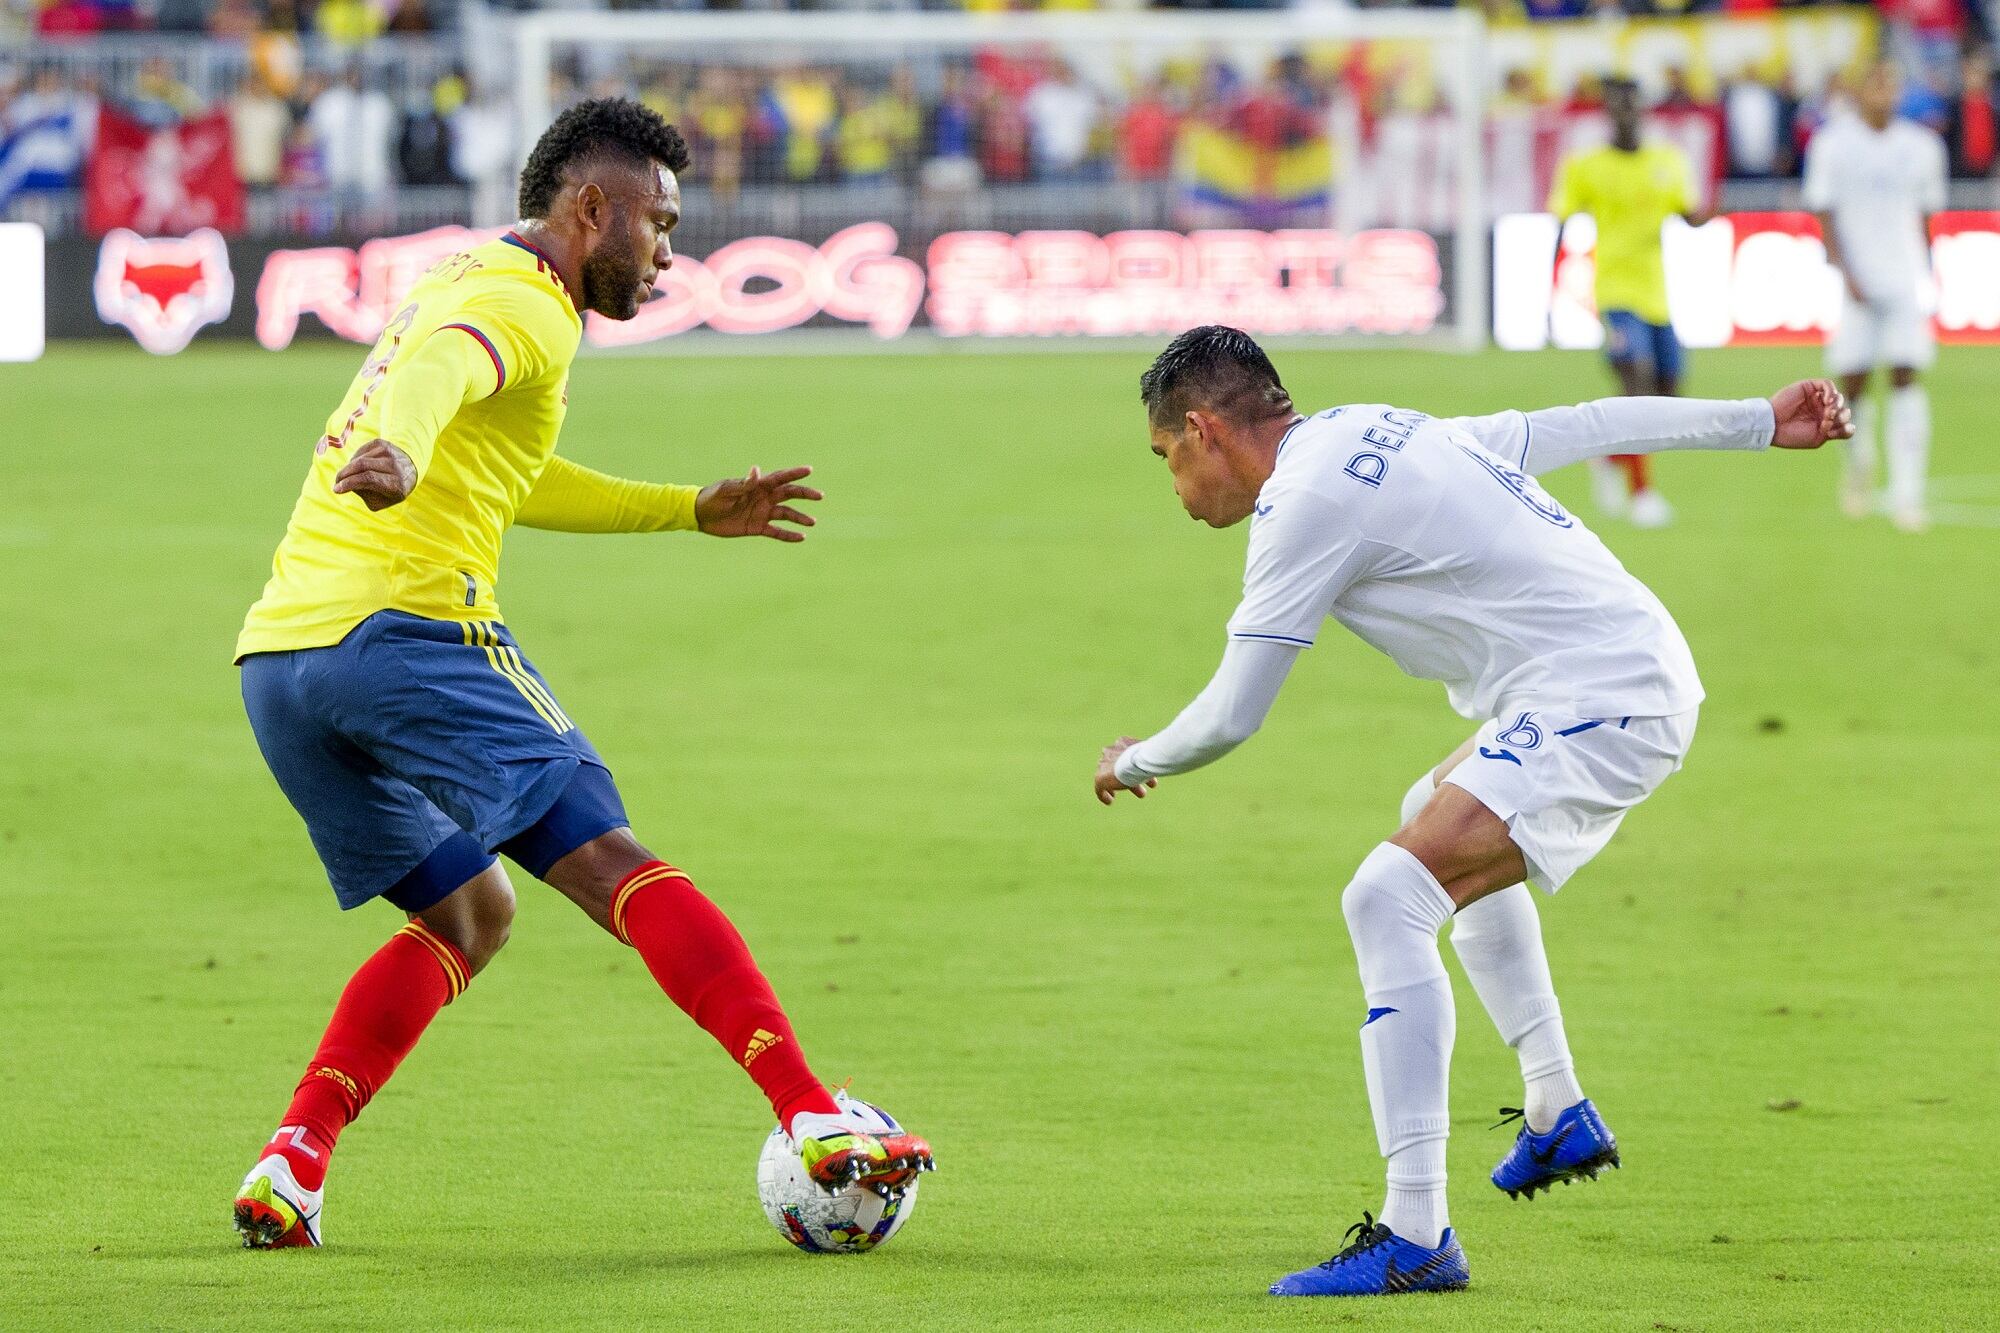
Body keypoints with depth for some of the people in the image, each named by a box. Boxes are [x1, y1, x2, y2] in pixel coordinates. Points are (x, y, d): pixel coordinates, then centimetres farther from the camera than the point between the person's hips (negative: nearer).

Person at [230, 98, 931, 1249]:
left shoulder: (466, 282, 30)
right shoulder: (521, 305, -2)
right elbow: (435, 375, -26)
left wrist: (694, 510, 48)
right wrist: (398, 454, -48)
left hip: (277, 660, 9)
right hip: (405, 629, -9)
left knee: (468, 916, 20)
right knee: (617, 870, -10)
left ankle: (294, 1161, 4)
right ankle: (815, 1119, -20)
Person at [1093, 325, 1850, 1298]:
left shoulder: (1305, 502, -12)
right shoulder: (1383, 435, 15)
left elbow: (1230, 717, -9)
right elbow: (1586, 425, 19)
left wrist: (1132, 764, 11)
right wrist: (1757, 422, 25)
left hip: (1598, 707, -11)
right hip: (1642, 674, 11)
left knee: (1390, 897, -21)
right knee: (1444, 826, 35)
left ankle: (1416, 1236, -26)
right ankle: (1558, 1119, 43)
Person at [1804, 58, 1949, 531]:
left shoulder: (1920, 147, 9)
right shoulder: (1833, 145, 0)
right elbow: (1825, 216, -3)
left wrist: (1927, 274, 16)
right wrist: (1846, 274, -12)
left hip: (1907, 279, 2)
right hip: (1857, 283, -2)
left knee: (1906, 379, -8)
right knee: (1853, 381, 0)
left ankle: (1906, 496, -11)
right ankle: (1857, 470, 28)